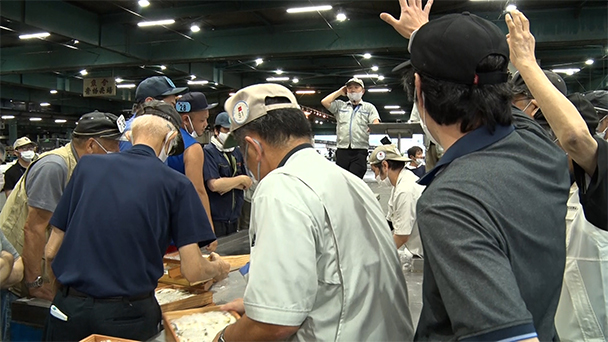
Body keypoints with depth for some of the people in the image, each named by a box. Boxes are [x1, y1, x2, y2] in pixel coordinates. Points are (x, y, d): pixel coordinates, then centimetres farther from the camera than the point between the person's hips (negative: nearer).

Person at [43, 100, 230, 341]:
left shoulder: (87, 166, 2)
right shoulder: (176, 184, -7)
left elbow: (51, 251, 6)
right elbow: (192, 270, -9)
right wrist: (218, 269, 13)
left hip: (68, 309, 3)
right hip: (129, 313, -2)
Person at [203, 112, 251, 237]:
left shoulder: (236, 152, 11)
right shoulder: (208, 152, -11)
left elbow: (247, 184, 9)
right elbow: (214, 185, -22)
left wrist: (228, 184, -10)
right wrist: (241, 180, -9)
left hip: (234, 218, 7)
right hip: (215, 219, -7)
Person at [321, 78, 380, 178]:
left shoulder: (369, 107, 16)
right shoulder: (340, 105, 21)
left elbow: (376, 123, 1)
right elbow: (324, 102, 7)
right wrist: (340, 91, 17)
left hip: (360, 151, -2)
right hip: (342, 150, 2)